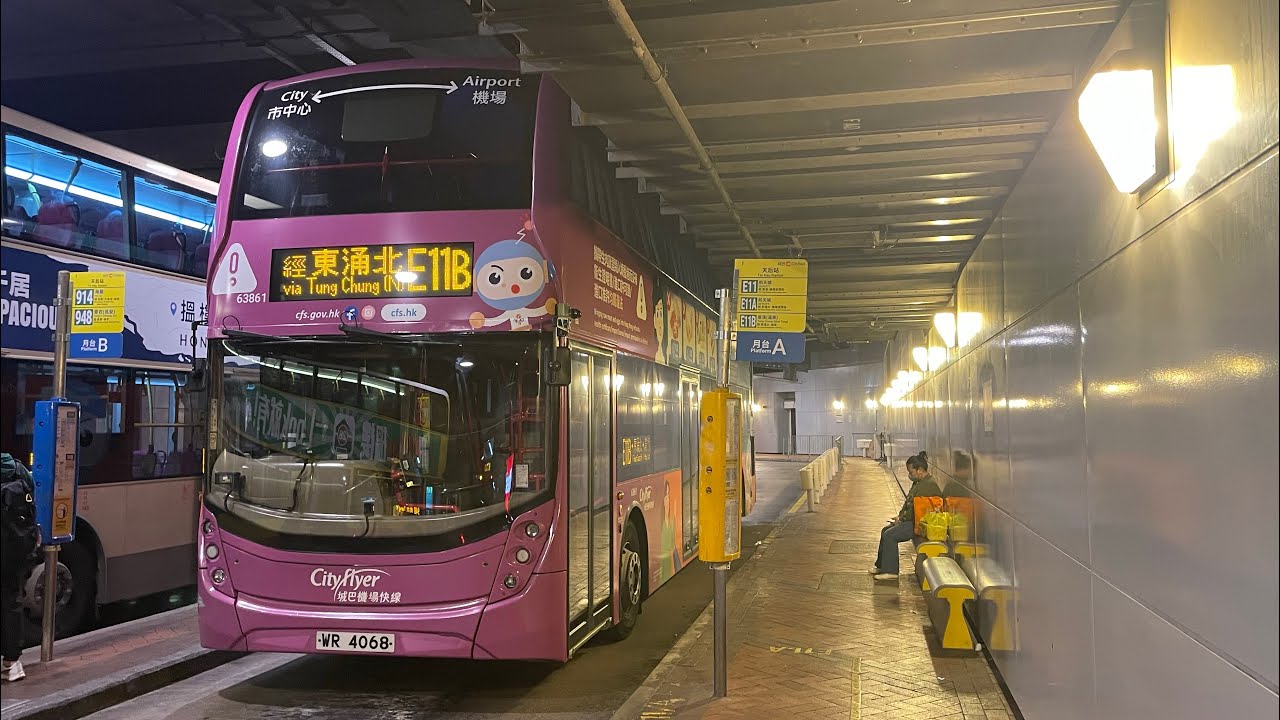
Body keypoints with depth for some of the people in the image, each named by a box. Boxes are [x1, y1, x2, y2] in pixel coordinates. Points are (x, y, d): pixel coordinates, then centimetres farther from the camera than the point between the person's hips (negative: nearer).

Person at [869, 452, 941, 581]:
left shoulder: (928, 485, -21)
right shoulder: (919, 482, 15)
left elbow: (916, 509, -23)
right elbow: (908, 503, 22)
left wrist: (901, 519, -12)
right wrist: (900, 516, 8)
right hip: (913, 520, 11)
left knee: (890, 535, -20)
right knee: (886, 530, 12)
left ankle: (890, 571, -14)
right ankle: (881, 565, 20)